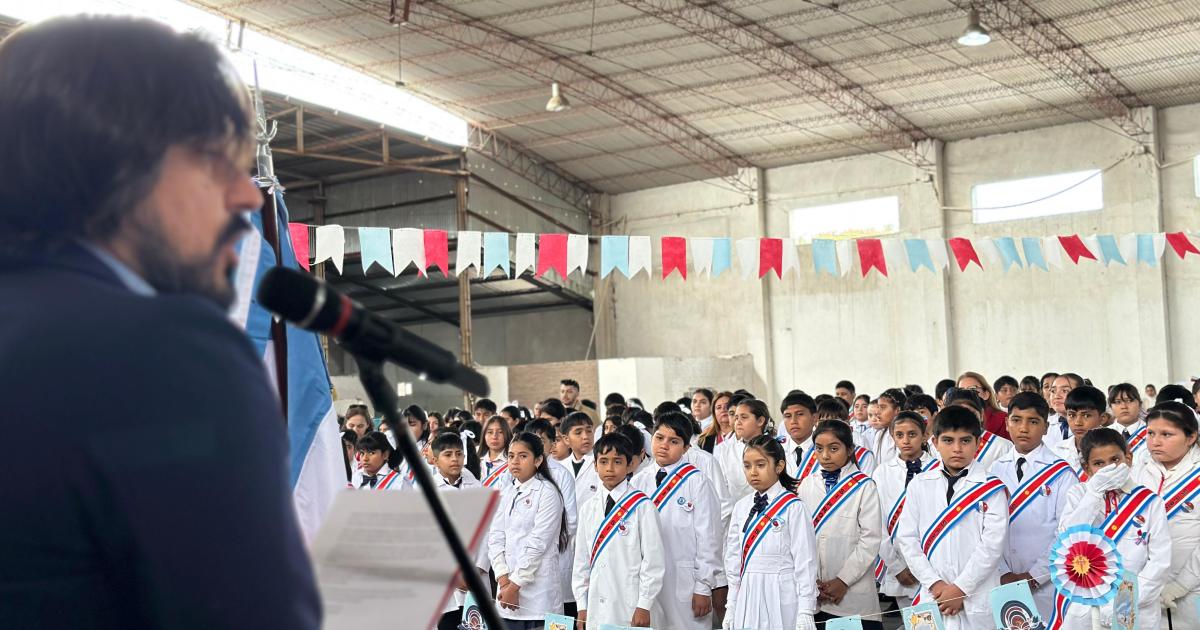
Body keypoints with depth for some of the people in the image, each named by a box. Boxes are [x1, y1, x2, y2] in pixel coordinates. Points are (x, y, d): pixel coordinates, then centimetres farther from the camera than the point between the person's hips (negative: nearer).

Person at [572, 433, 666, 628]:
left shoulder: (642, 506, -5)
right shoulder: (588, 508, 11)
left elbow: (653, 559, -7)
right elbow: (581, 560, 13)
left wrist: (644, 606, -10)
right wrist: (582, 607, 10)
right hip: (596, 610, 5)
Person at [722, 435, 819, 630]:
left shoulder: (793, 508, -7)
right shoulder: (741, 507, 7)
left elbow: (805, 563, -8)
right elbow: (733, 559, 11)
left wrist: (805, 613, -10)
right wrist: (731, 608, 10)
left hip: (782, 597, -4)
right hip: (747, 596, 5)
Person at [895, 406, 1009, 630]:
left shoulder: (991, 488, -1)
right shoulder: (920, 486, 7)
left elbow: (993, 543, -8)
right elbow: (907, 538, 3)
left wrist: (960, 588, -12)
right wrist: (934, 584, -7)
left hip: (977, 601, -2)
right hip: (931, 597, 2)